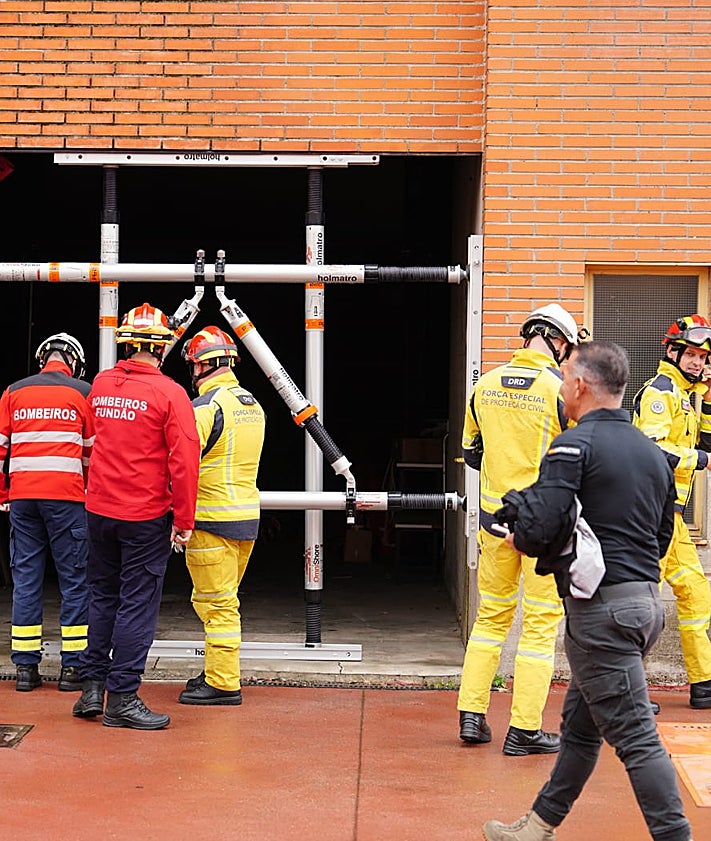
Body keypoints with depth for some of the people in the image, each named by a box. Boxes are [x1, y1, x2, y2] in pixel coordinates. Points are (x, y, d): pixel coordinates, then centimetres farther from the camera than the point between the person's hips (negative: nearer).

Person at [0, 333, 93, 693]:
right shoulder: (83, 392, 2)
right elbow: (93, 452, 5)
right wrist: (92, 494, 19)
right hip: (67, 497, -3)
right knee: (74, 579, 3)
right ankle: (73, 667, 3)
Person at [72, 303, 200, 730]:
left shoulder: (101, 385, 4)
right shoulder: (170, 393, -13)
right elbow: (184, 460, -16)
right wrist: (183, 520, -10)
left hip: (99, 510, 5)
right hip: (146, 517, -5)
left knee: (103, 597, 17)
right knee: (138, 605, 1)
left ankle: (92, 688, 19)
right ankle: (122, 698, 2)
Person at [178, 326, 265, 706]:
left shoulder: (205, 407, -15)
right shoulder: (253, 405, 13)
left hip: (213, 519, -9)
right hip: (248, 517, 9)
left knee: (216, 604, -3)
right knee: (223, 601, 18)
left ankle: (222, 684, 1)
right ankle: (220, 674, 25)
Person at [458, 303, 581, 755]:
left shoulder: (486, 384, 3)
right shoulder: (560, 389, -13)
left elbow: (471, 452, 13)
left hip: (496, 514, 5)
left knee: (493, 613, 17)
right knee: (541, 621, 3)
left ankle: (472, 714, 16)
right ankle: (525, 729, 4)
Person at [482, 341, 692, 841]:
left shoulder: (575, 445, -12)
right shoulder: (654, 454, 13)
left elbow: (539, 528, -20)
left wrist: (519, 538, 2)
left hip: (602, 607, -9)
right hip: (647, 598, 9)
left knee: (635, 735, -7)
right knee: (580, 721, 19)